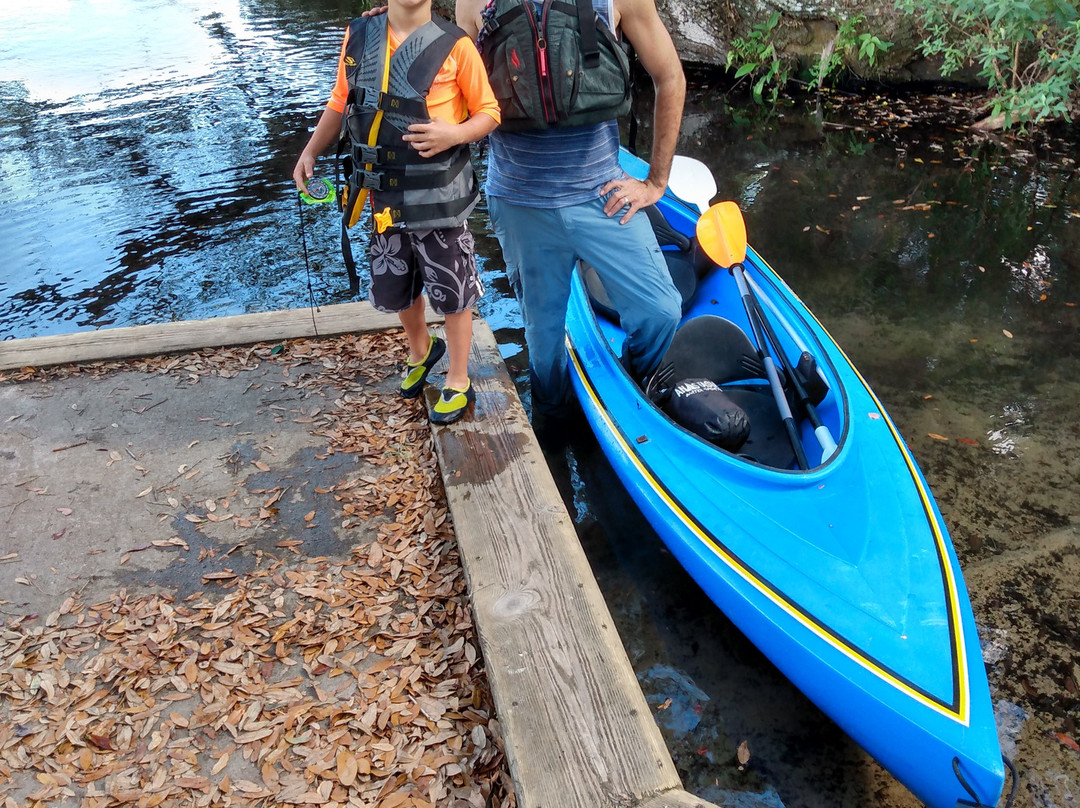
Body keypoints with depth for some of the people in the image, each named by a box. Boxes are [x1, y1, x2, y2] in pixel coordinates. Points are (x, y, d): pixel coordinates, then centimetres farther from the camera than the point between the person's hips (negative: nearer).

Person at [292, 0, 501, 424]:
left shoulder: (454, 45, -11)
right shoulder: (358, 36, 2)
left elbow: (489, 113, -5)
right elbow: (340, 103, 14)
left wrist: (454, 134, -23)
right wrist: (310, 152, 7)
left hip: (438, 198, -4)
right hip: (384, 196, 5)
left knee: (452, 292, 7)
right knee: (395, 288, 19)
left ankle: (458, 381, 26)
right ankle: (420, 350, 48)